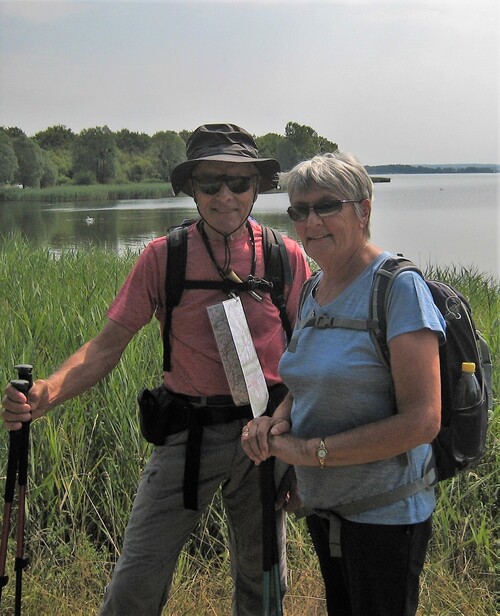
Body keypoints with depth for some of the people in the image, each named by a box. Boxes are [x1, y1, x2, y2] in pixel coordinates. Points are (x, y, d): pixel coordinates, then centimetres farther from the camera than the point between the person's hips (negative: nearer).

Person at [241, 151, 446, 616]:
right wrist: (276, 420, -6)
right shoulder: (313, 290, 4)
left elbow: (422, 421, -24)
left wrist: (311, 451, -21)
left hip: (383, 513, -7)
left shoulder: (398, 287, -19)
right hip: (323, 506, 7)